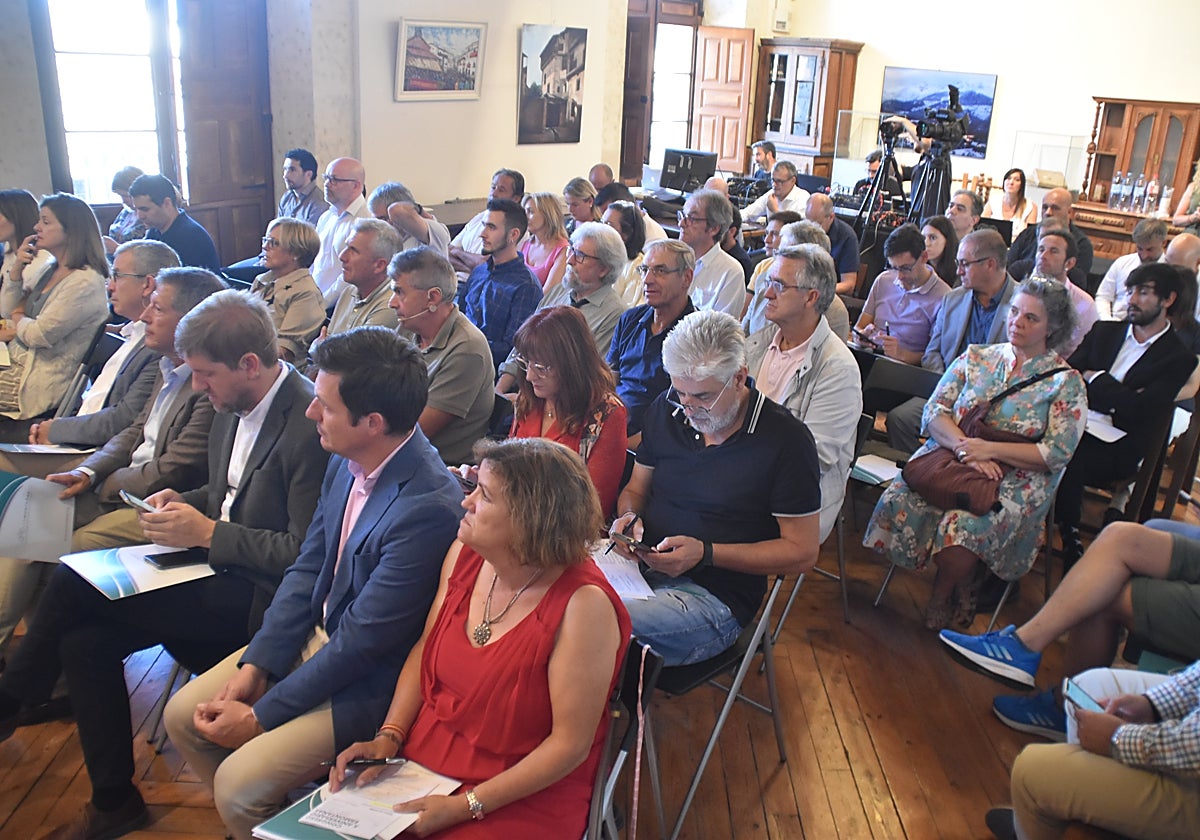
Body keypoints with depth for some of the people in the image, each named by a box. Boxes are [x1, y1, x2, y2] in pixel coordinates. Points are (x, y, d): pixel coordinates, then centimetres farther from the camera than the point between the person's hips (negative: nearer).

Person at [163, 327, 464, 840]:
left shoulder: (428, 508, -32)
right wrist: (255, 666, -2)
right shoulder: (346, 459, -7)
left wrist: (260, 715, -14)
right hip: (313, 633, 8)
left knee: (239, 786, -14)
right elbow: (308, 566, 5)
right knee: (182, 717, 9)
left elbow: (362, 642, -25)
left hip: (369, 680, -8)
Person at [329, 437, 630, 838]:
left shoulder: (583, 605, -24)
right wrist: (388, 737, -3)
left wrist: (464, 807, -17)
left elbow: (570, 744, -19)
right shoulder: (465, 553, -5)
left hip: (519, 800, -5)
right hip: (420, 757, 6)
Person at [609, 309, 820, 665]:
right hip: (641, 566, 6)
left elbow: (802, 552, -6)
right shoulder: (666, 409, 8)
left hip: (714, 594, -5)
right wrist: (630, 517, -4)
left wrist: (705, 553, -15)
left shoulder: (786, 439, -8)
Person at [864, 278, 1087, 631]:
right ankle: (964, 586, -5)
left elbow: (1057, 453, -6)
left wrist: (990, 449, -16)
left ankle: (941, 600, -4)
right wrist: (964, 446, -17)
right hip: (950, 457, 4)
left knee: (966, 524, -35)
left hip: (1016, 479, -3)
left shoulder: (1066, 382, 3)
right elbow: (934, 412, 3)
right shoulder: (977, 357, 12)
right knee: (900, 501, -27)